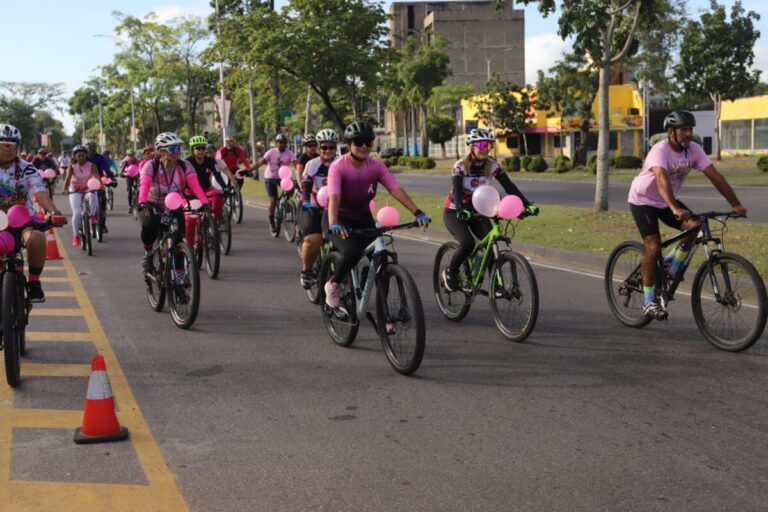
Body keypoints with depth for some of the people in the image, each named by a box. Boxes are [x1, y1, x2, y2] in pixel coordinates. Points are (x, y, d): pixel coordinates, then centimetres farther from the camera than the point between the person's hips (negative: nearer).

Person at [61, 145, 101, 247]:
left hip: (88, 189, 0)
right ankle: (76, 235, -3)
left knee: (93, 195, -39)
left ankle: (92, 215, -26)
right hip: (75, 191, 0)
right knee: (77, 213, -17)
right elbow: (68, 178, -24)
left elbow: (97, 177, -22)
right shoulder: (72, 167, -7)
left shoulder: (91, 166, -7)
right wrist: (65, 189, -43)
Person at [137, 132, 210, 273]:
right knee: (149, 226, -32)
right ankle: (148, 254, -3)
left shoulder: (185, 166, -14)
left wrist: (205, 203, -46)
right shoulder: (151, 166, -19)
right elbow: (144, 185, -36)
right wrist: (142, 203, -56)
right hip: (153, 207, -2)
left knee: (179, 237, -15)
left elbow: (195, 185, -29)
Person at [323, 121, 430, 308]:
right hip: (340, 219, -5)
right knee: (352, 251, -31)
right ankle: (333, 285, -3)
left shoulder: (376, 166, -9)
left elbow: (396, 189, -19)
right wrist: (333, 224, -52)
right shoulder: (338, 167, -20)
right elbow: (334, 197, -34)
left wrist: (417, 213, -33)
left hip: (363, 219, 5)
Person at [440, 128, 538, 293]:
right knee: (467, 243, -28)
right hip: (454, 213, -4)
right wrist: (461, 210, -52)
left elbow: (509, 186, -14)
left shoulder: (492, 165, -7)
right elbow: (456, 191, -32)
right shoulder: (460, 166, -19)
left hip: (477, 212, 4)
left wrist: (527, 204, -28)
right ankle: (449, 272, -2)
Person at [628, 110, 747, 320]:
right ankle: (649, 301, -4)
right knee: (653, 247, -16)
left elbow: (715, 176, -17)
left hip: (666, 201, 6)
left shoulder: (694, 150, -12)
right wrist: (675, 208, -62)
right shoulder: (660, 151, -30)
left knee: (696, 227, -16)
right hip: (642, 200, -6)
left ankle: (672, 266, 8)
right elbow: (662, 180, -47)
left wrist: (735, 204, -26)